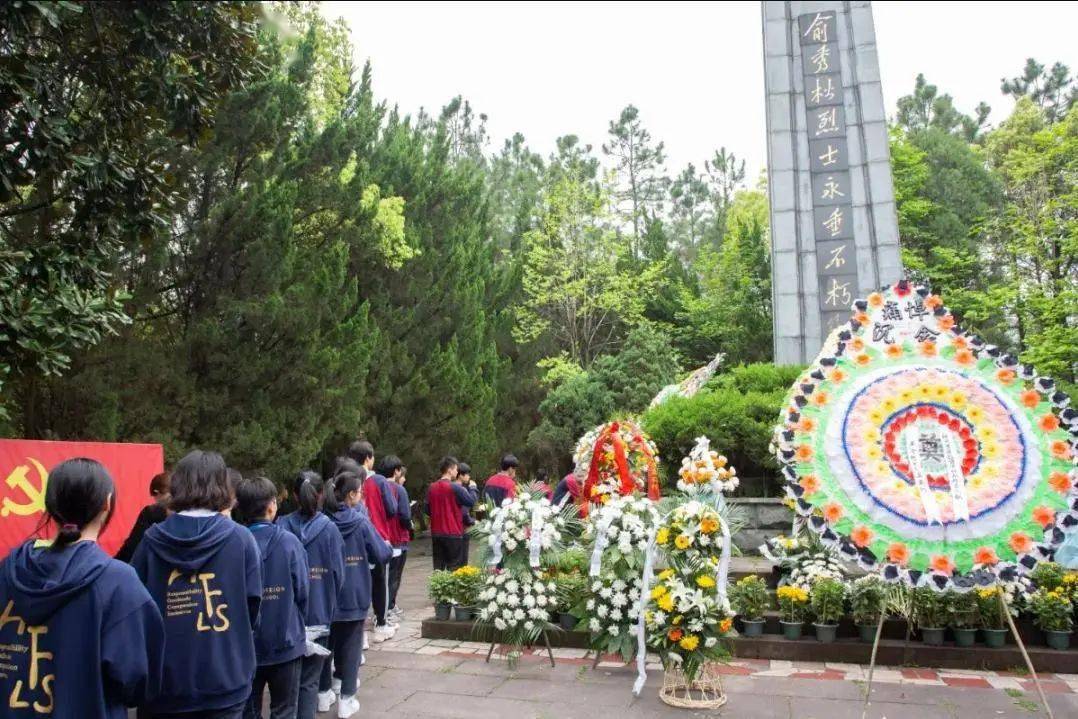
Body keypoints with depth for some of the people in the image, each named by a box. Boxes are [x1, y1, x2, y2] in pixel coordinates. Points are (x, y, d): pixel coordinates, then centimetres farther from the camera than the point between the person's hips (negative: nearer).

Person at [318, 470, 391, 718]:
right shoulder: (360, 522, -13)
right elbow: (382, 555, -7)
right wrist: (387, 545, 14)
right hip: (354, 596, -2)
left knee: (325, 644, 18)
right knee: (350, 647, 9)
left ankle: (324, 693, 27)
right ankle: (346, 699, 12)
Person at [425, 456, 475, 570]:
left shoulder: (432, 488, 4)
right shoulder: (455, 488, -13)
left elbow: (428, 511, 11)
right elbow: (471, 501, -7)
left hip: (436, 534, 6)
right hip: (453, 533, -5)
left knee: (438, 568, 11)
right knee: (454, 568, 2)